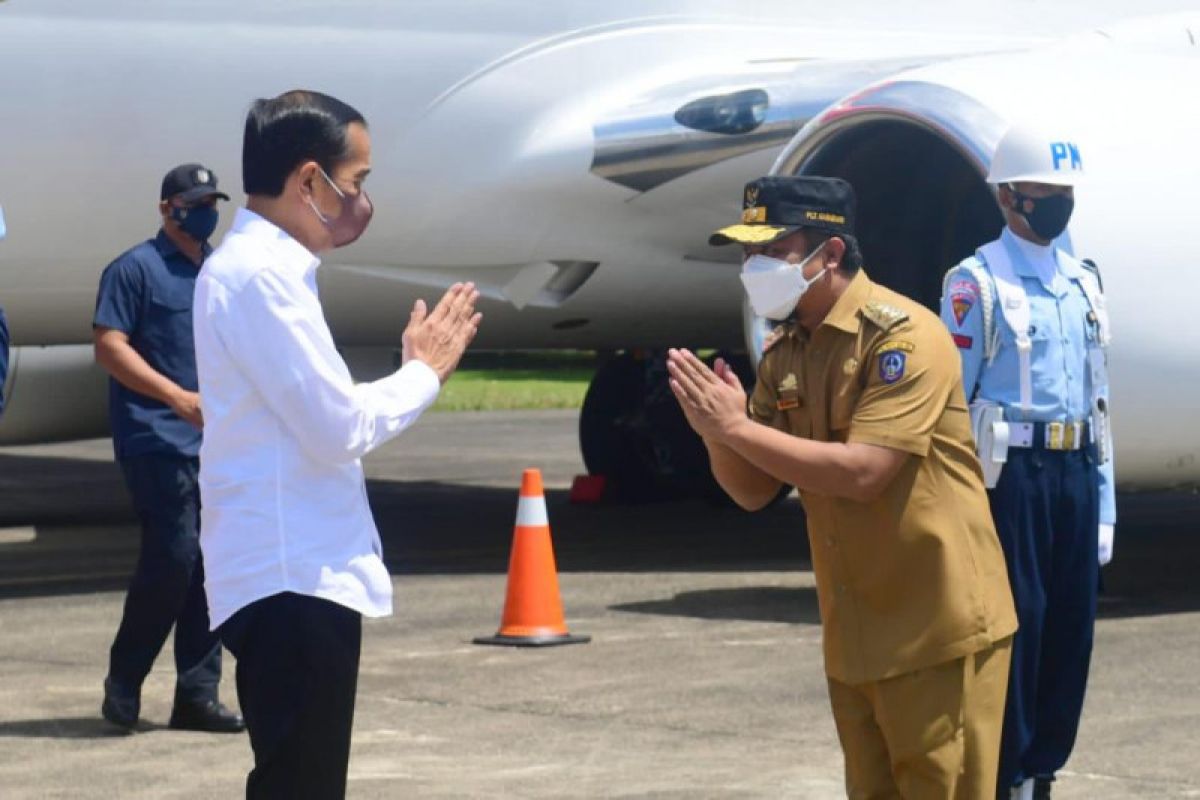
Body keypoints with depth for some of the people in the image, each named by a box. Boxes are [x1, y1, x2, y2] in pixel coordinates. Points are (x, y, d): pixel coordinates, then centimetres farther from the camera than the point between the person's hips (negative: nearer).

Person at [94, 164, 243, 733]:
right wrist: (178, 396, -20)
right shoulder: (135, 269, -4)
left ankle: (198, 695, 11)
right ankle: (123, 681, 1)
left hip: (216, 445, 7)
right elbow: (109, 346, -12)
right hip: (156, 442, -7)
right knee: (174, 555, -14)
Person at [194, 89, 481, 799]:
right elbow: (339, 428, -18)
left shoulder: (260, 268, 16)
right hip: (292, 580, -10)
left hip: (300, 575, 10)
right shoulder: (260, 276, -15)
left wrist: (418, 368, 12)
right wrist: (425, 373, -3)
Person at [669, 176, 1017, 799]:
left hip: (937, 630, -8)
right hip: (853, 633, 8)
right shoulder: (783, 353, 8)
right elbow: (753, 491, 8)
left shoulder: (903, 335, -16)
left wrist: (736, 426, -23)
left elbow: (863, 473, -26)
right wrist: (714, 431, -13)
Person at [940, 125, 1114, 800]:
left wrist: (1104, 505, 13)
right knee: (1013, 626, -4)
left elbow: (1097, 401, 16)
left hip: (1075, 473, 6)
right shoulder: (978, 283, -5)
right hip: (1012, 473, -6)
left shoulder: (1083, 283, 15)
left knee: (1071, 626, 8)